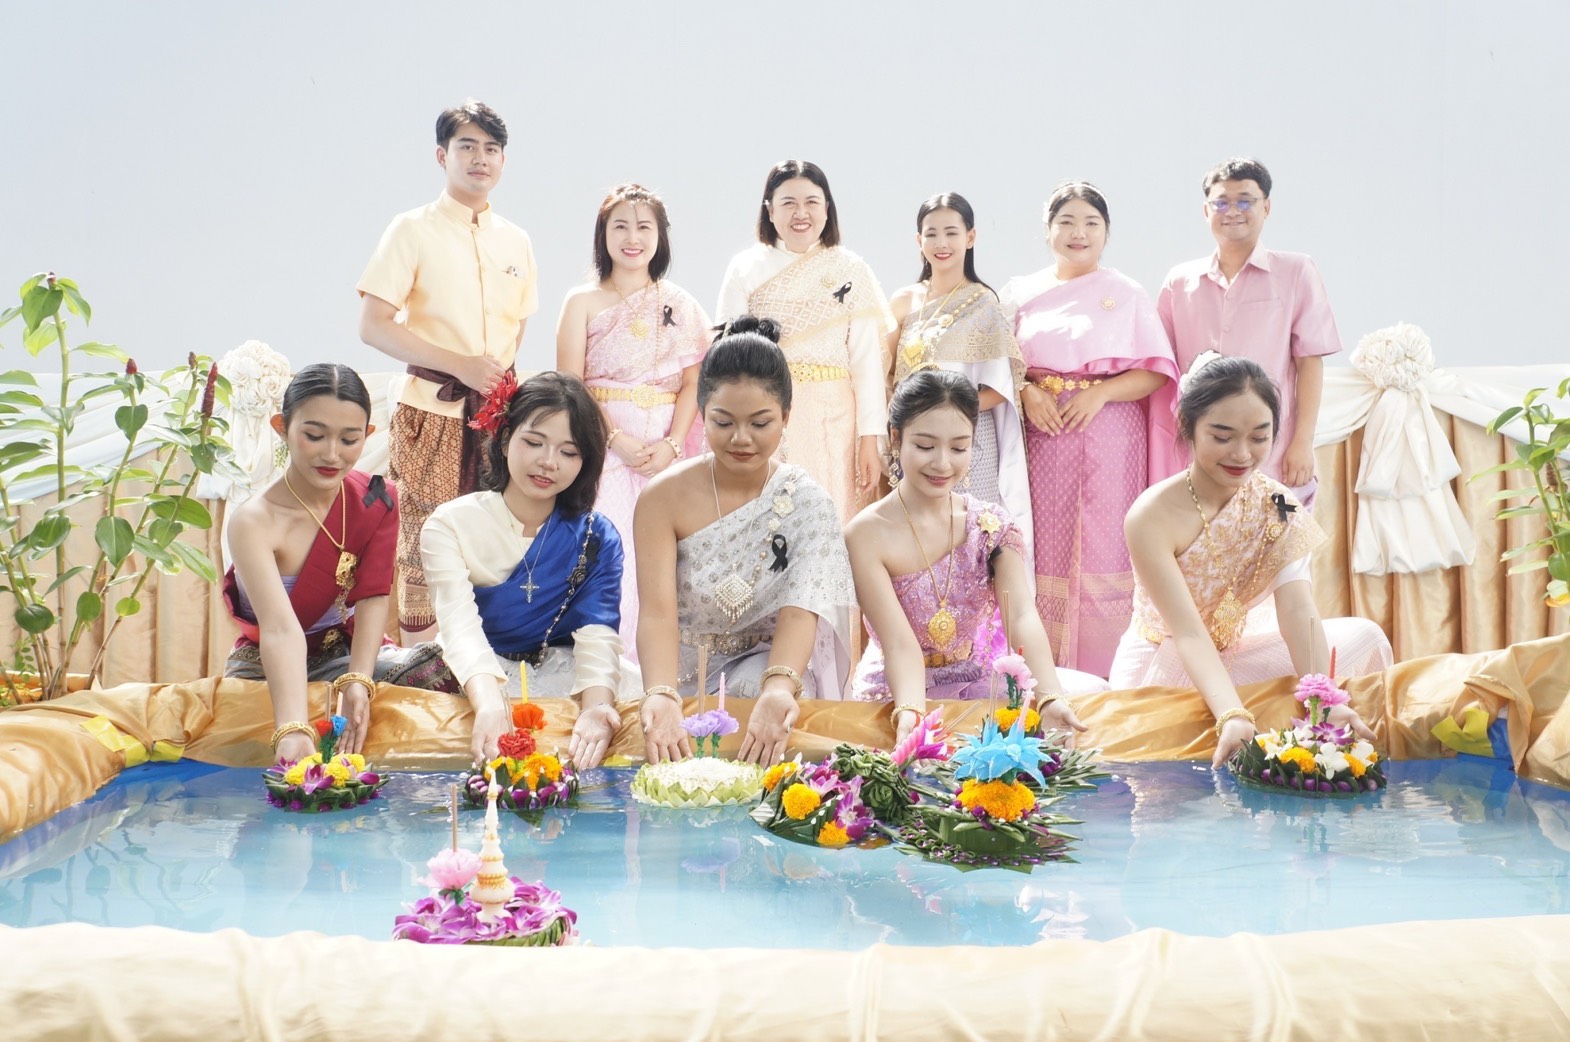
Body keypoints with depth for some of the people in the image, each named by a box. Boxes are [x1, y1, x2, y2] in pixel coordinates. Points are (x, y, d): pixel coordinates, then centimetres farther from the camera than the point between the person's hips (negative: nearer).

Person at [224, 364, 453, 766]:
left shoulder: (378, 502, -8)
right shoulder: (254, 521, -24)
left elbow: (372, 600, -18)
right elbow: (280, 629, -39)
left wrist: (357, 682, -38)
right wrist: (293, 729, -54)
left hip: (348, 651, 4)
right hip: (268, 668, -3)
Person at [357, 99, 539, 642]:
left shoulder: (515, 241, 13)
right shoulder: (413, 230, -1)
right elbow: (373, 326, -9)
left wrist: (500, 374, 6)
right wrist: (460, 365, -15)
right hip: (433, 414, -4)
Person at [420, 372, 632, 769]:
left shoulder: (597, 537, 2)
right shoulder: (450, 525, -3)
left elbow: (597, 634, -13)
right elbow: (461, 626, -19)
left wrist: (595, 706, -37)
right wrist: (489, 704, -41)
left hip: (565, 677, 2)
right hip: (474, 685, -1)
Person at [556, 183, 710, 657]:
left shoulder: (680, 304, 11)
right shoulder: (582, 302, 6)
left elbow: (693, 382, 5)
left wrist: (672, 444, -10)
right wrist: (616, 439, -13)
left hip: (666, 453, 2)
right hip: (602, 449, -2)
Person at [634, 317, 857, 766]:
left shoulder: (807, 503, -9)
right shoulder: (664, 498, -10)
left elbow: (800, 611, -23)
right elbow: (657, 611, -21)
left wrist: (779, 689, -46)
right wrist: (662, 696, -43)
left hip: (767, 666, 1)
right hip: (681, 671, -1)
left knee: (755, 688, -32)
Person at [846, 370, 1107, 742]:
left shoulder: (992, 526, -4)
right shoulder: (867, 535, -15)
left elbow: (1022, 617, -19)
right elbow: (900, 644, -22)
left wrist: (1050, 697, -38)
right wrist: (910, 712, -44)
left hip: (983, 684, 4)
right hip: (900, 693, -3)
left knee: (1092, 691, -18)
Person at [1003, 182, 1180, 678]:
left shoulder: (1127, 294, 6)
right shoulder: (1023, 293, 12)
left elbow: (1156, 371, 1)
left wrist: (1100, 393, -14)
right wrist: (1027, 391, -9)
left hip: (1109, 444, -2)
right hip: (1043, 443, 2)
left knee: (1104, 553, -5)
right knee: (1046, 553, 0)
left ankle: (1104, 675, 3)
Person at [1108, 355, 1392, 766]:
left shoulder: (1277, 505, -9)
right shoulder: (1152, 517, -25)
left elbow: (1298, 610, -22)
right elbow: (1188, 633, -30)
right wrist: (1232, 715, -46)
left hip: (1236, 651, 5)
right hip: (1164, 667, -5)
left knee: (1363, 637, -7)